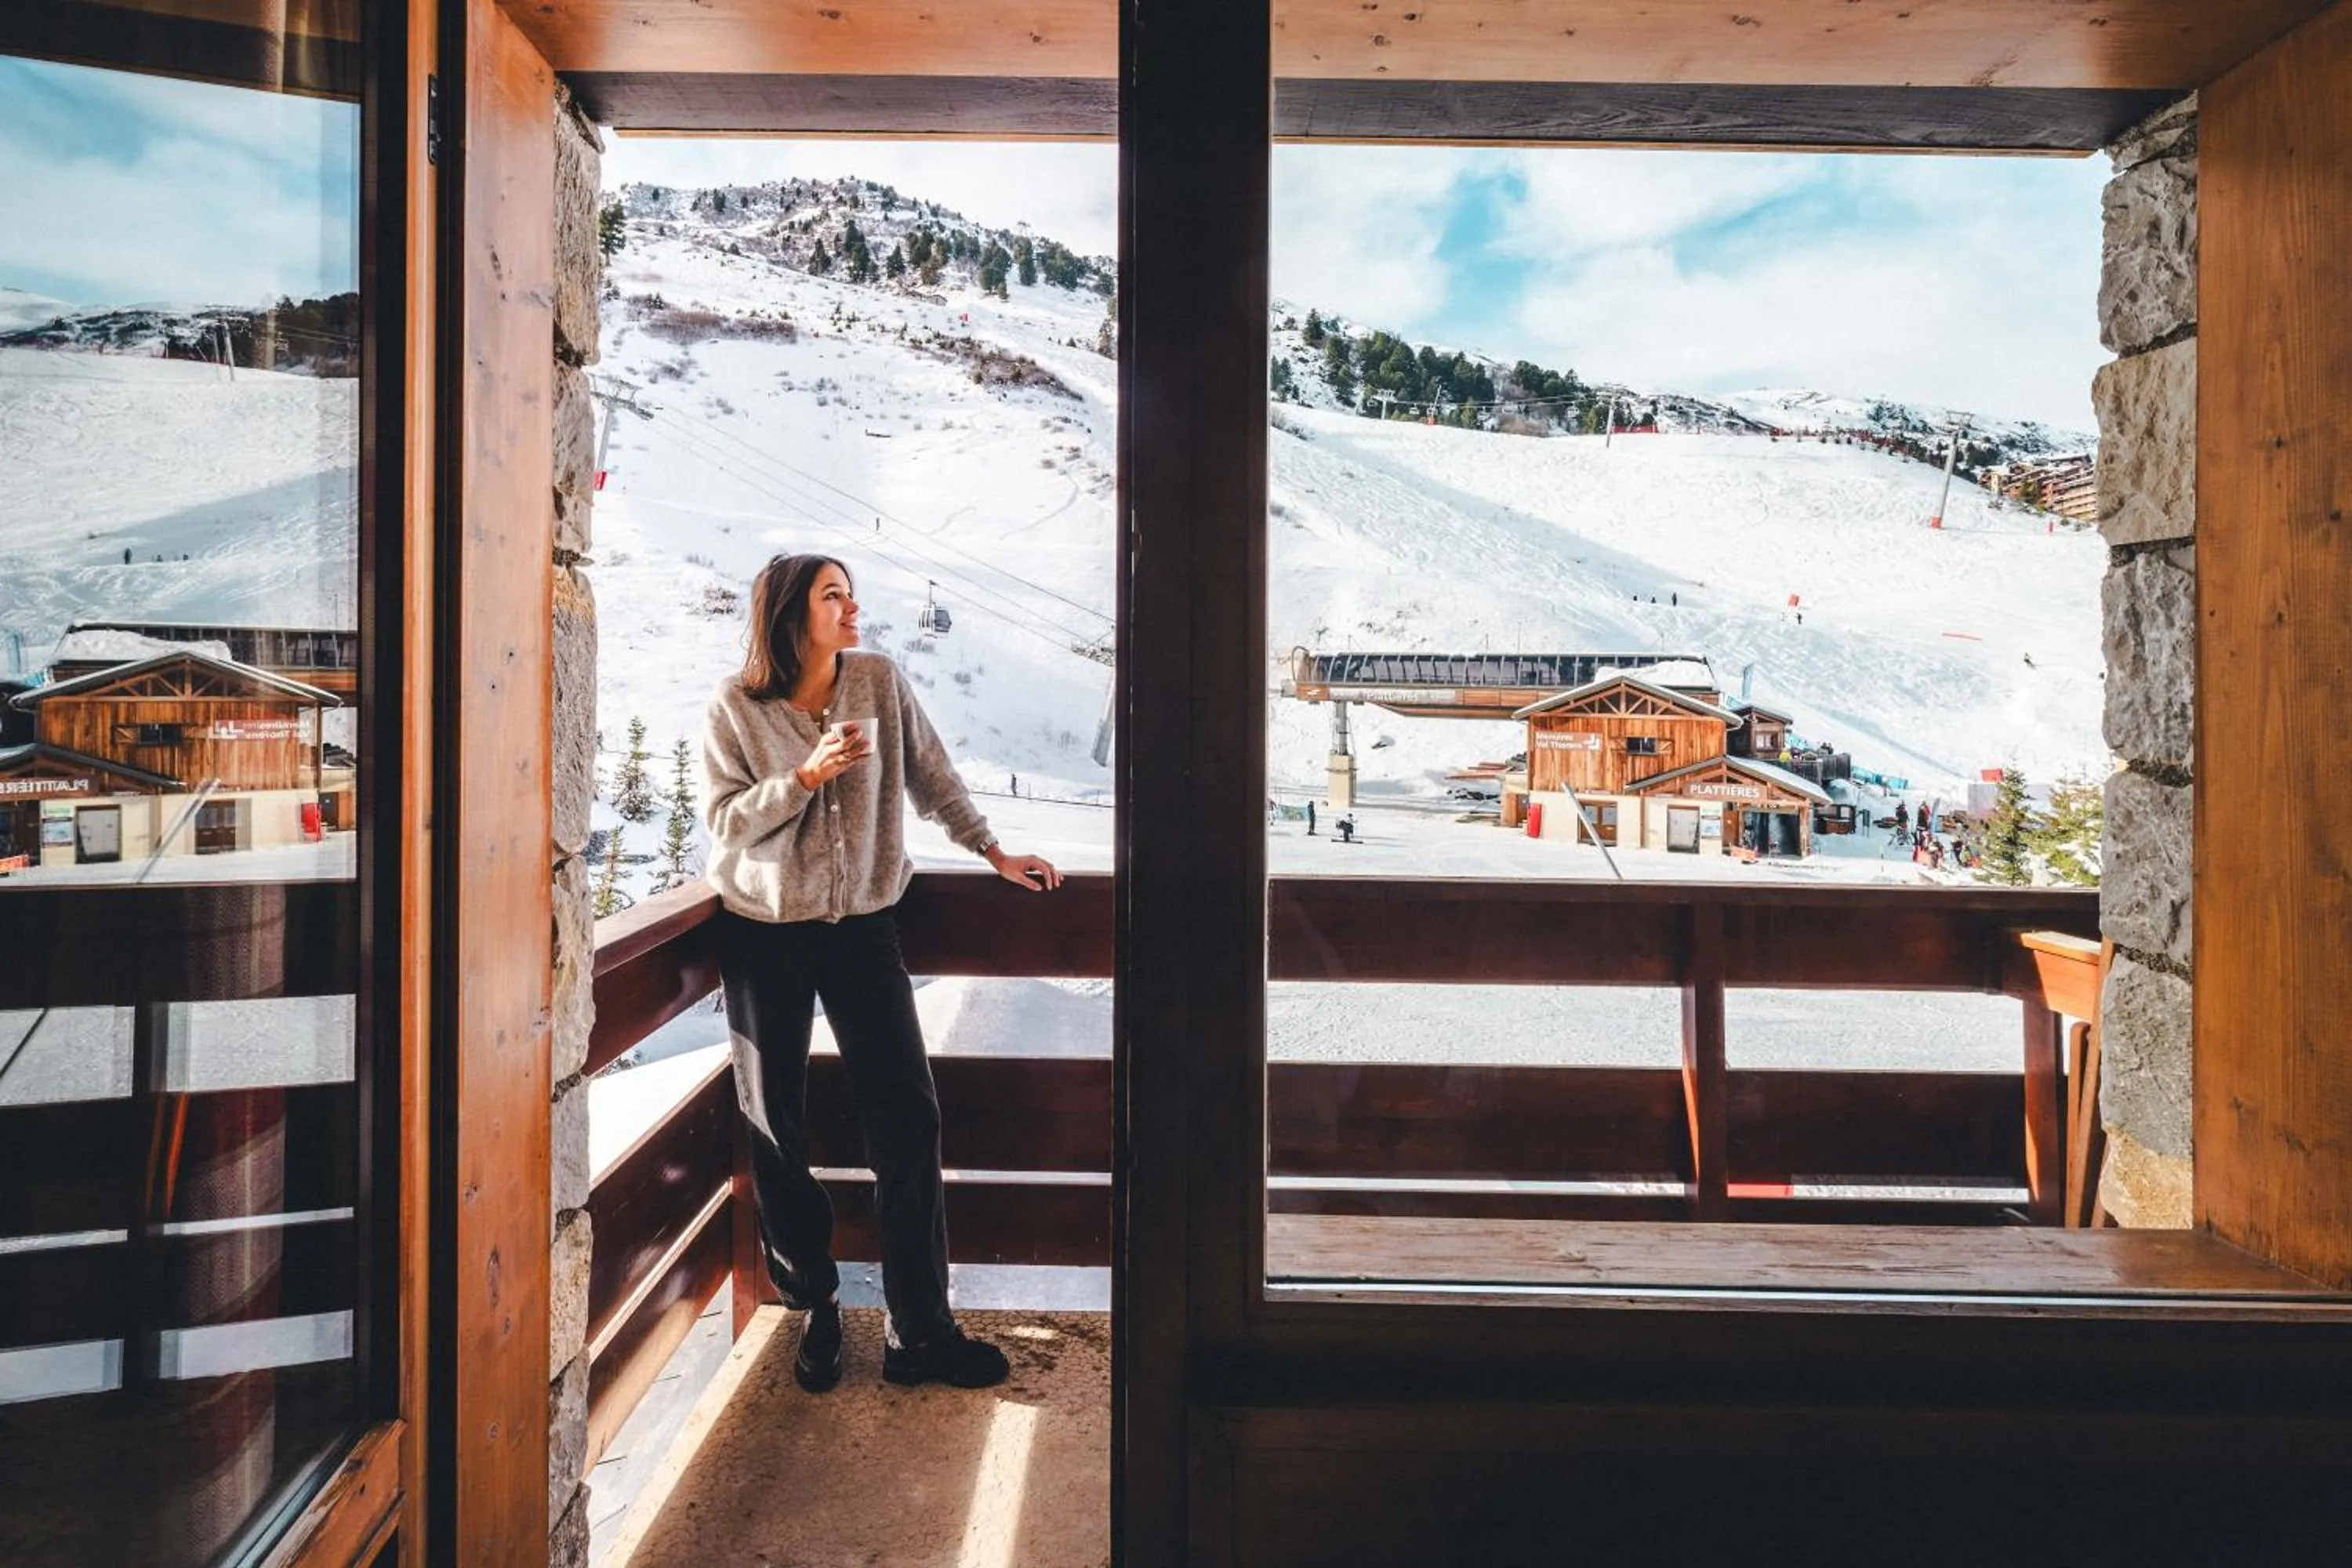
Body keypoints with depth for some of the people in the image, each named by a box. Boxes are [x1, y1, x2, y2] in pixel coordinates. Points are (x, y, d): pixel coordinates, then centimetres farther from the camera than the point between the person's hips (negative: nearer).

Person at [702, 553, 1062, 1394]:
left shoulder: (880, 680, -1)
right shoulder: (734, 706, -6)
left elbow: (932, 778, 8)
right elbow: (725, 821, -9)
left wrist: (995, 853, 9)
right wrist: (809, 774, -22)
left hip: (862, 922, 2)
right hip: (764, 931, -1)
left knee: (909, 1119, -2)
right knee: (776, 1128, 7)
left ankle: (919, 1332, 9)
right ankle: (814, 1308, 27)